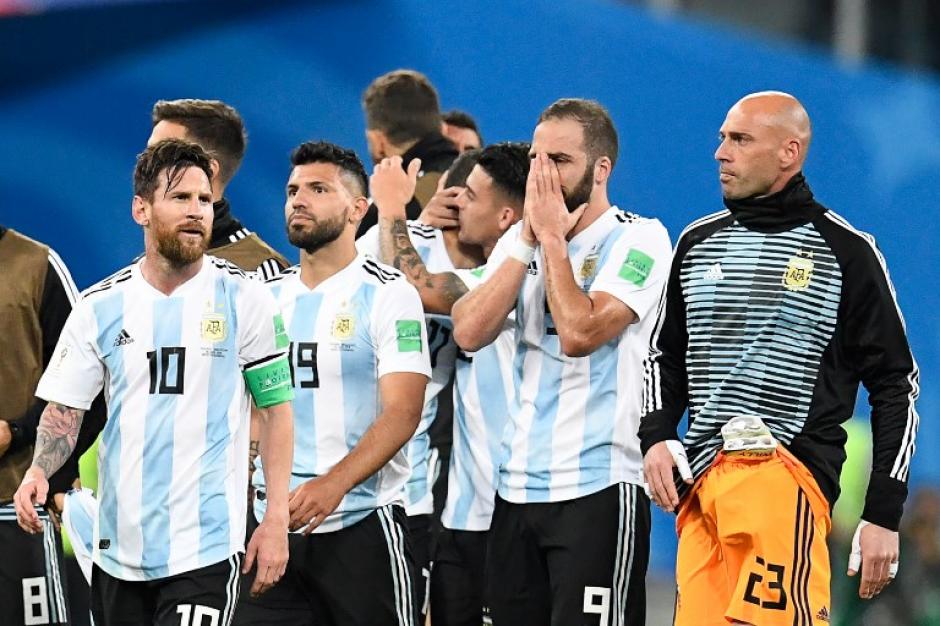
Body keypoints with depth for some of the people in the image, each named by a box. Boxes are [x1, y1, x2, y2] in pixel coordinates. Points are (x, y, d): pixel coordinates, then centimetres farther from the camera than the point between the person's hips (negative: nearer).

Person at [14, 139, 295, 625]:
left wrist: (276, 521, -4)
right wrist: (38, 472, -14)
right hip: (119, 545, 4)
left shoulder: (244, 299, -1)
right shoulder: (100, 307, 5)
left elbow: (275, 407, 2)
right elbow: (64, 407, 6)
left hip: (206, 548, -3)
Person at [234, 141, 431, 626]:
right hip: (272, 524, 5)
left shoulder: (388, 295, -5)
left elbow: (402, 413, -15)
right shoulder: (266, 296, 13)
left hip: (361, 523, -5)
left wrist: (333, 483, -29)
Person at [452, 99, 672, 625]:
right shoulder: (519, 240, 13)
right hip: (517, 484, 7)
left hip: (598, 487, -6)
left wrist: (553, 236, -10)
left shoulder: (638, 240, -6)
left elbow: (580, 333, -20)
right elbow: (470, 333, -1)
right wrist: (527, 240, -4)